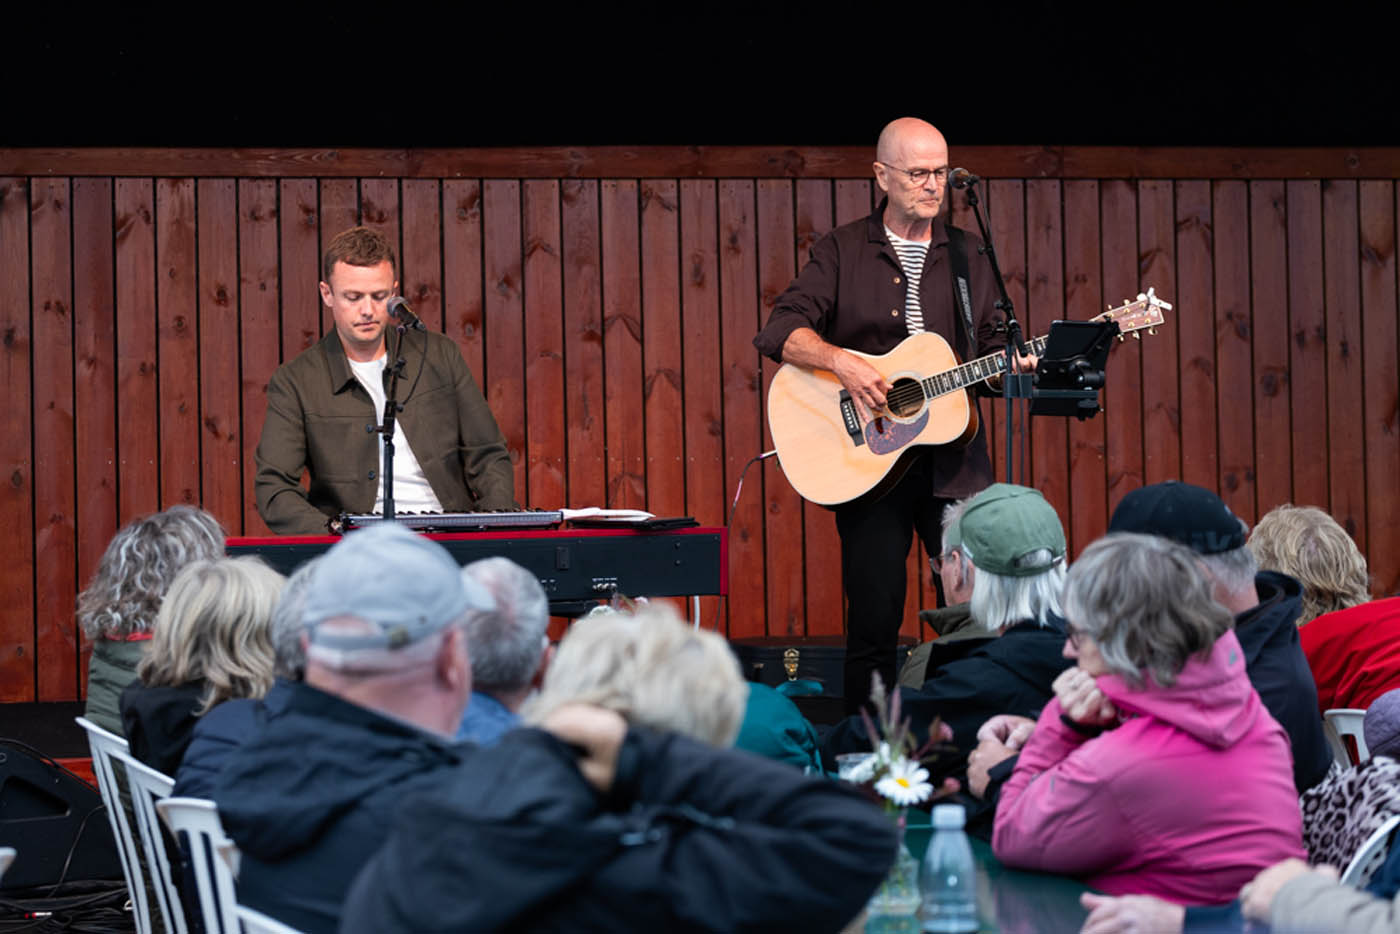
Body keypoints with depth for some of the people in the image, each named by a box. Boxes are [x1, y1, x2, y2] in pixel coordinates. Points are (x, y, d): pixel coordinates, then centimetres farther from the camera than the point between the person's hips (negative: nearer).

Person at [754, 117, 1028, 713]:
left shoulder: (966, 256, 14)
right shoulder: (843, 252, 5)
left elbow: (990, 346, 15)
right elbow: (779, 333, -4)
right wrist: (842, 362, -20)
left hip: (954, 458, 3)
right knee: (874, 623, -2)